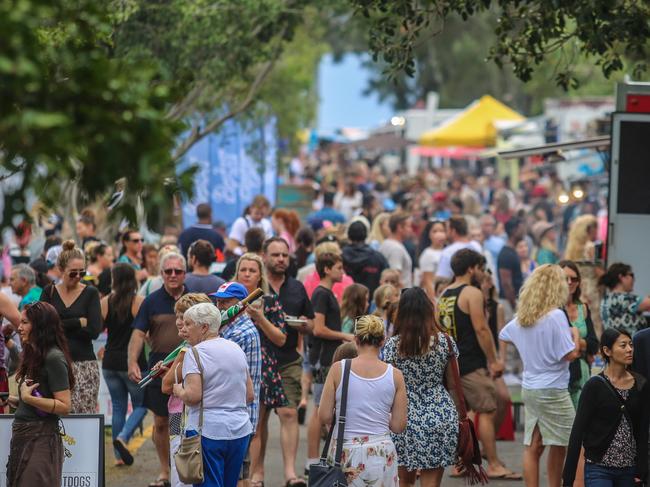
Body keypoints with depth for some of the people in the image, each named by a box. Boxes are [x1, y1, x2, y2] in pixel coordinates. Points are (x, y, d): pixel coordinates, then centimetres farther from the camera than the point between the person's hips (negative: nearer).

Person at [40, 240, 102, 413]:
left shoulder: (90, 293, 4)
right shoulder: (49, 292, 9)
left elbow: (94, 330, -8)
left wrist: (60, 326, -6)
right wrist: (79, 322, -8)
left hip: (84, 364, -2)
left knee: (84, 414, -10)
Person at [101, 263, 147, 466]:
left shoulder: (105, 302, 0)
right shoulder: (139, 302, -10)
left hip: (111, 362, 4)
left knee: (118, 406, 12)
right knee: (141, 405, 9)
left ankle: (119, 456, 11)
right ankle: (123, 437, -16)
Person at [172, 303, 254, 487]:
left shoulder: (195, 353, -9)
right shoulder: (237, 349, 12)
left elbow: (193, 396, -19)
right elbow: (250, 395, 13)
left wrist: (178, 390, 0)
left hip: (208, 431, -7)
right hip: (240, 431, 7)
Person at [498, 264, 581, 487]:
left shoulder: (521, 318, 8)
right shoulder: (556, 316, -16)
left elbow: (503, 337, 27)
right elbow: (571, 354, -16)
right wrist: (575, 334, 1)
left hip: (529, 389, 7)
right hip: (553, 391, -7)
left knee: (533, 447, 7)